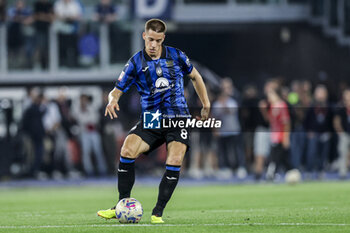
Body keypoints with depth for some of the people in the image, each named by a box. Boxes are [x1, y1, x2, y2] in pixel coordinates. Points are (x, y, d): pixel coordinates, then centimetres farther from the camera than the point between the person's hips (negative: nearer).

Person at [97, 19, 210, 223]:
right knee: (128, 150, -23)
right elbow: (117, 90, 3)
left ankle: (158, 213, -13)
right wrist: (113, 100, -21)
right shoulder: (136, 63, 1)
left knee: (175, 161, -23)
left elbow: (195, 76, 20)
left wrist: (206, 104, 18)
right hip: (151, 120, 0)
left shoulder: (176, 56, 3)